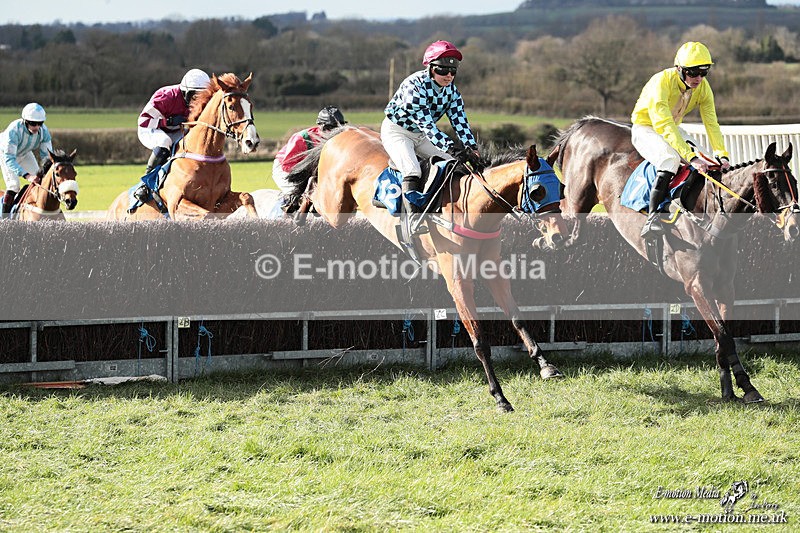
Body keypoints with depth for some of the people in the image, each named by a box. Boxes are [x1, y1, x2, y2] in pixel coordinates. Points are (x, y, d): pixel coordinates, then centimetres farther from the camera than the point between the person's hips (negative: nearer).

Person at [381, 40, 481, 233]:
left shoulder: (451, 91, -7)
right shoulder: (415, 85, -31)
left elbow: (459, 121, -12)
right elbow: (426, 123, -38)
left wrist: (472, 148, -29)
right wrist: (451, 148, -47)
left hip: (422, 136, 8)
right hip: (396, 130, -8)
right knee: (412, 170, -30)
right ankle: (412, 217, -35)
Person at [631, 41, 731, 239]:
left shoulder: (703, 87, -13)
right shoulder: (662, 82, -33)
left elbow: (711, 123, -14)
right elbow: (665, 126, -41)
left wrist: (722, 155, -30)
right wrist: (691, 157, -49)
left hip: (672, 128, 7)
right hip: (645, 128, -7)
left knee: (703, 164, -15)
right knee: (670, 158, -35)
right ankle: (652, 219, -37)